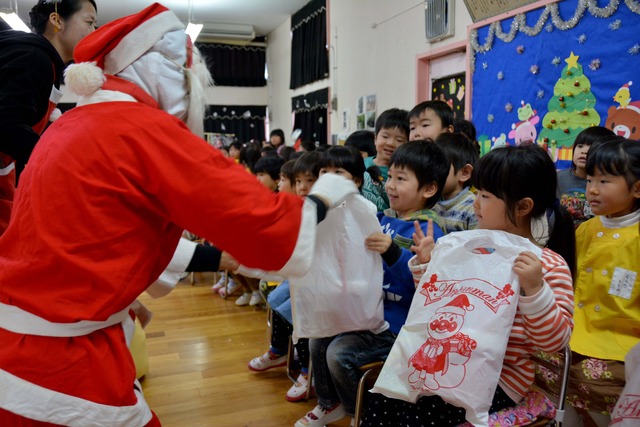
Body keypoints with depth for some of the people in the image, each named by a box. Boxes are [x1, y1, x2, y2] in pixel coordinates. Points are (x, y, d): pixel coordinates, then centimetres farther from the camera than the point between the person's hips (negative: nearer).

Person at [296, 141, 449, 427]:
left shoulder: (428, 231, -17)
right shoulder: (385, 218, 7)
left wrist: (392, 252, -39)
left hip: (396, 324, -8)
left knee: (339, 353, -17)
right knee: (318, 338, 6)